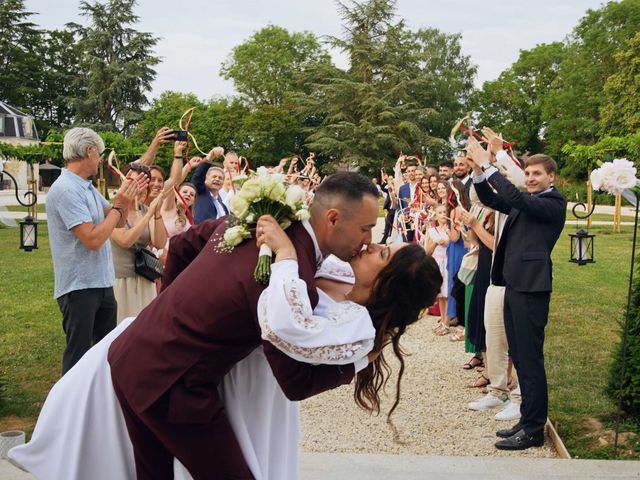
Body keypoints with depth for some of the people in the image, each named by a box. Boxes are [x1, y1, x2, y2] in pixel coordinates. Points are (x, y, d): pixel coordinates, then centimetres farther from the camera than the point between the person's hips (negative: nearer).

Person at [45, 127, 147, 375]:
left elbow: (117, 222, 17)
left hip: (101, 283, 10)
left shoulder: (88, 187, 8)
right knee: (79, 356, -1)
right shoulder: (66, 190, -20)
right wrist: (118, 206, -15)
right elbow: (93, 239, -26)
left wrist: (126, 198, 0)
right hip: (79, 287, -10)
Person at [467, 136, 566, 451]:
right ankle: (527, 420, 25)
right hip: (514, 285, 9)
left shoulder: (554, 202, -8)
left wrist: (488, 165, -21)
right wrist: (478, 170, -5)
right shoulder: (525, 202, 16)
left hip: (531, 289, -9)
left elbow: (515, 198, -23)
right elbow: (491, 200, 10)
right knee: (519, 357, 14)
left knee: (530, 359, -3)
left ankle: (534, 430, 6)